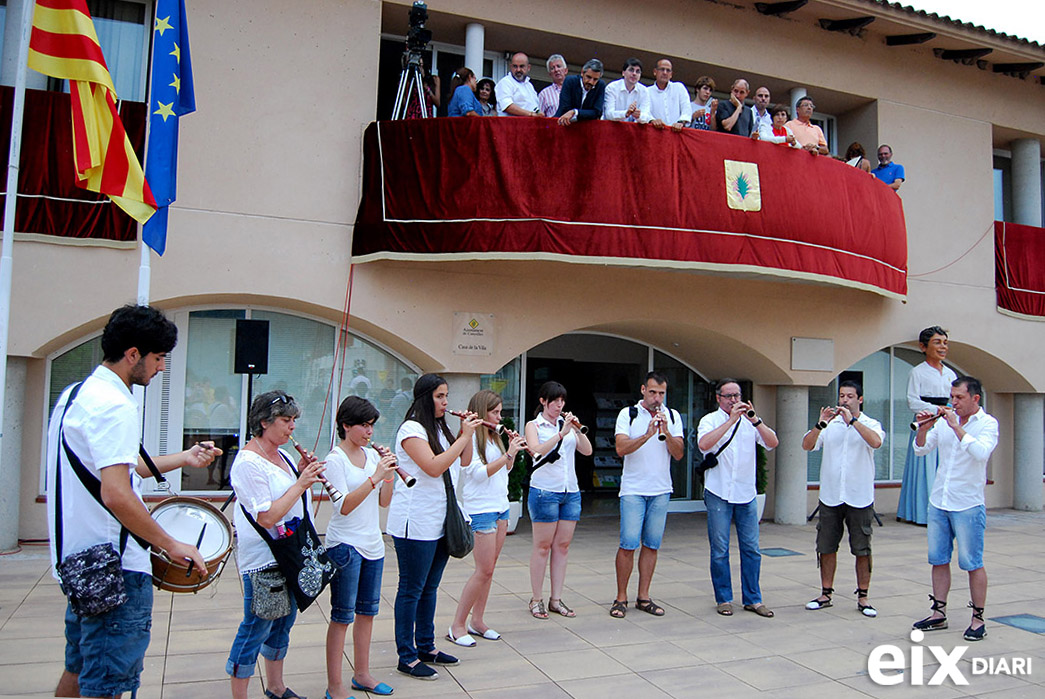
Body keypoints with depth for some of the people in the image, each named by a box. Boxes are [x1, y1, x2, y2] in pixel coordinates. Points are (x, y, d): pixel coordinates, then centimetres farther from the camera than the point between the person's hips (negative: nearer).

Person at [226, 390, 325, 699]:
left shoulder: (282, 455, 8)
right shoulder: (248, 462, -18)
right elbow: (267, 518, -25)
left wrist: (306, 476, 0)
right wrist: (301, 483, -21)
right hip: (262, 556, -9)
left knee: (284, 620, 19)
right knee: (256, 627, 2)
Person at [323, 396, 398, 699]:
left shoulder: (372, 455, 7)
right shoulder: (335, 460, -11)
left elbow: (384, 502, 9)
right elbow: (344, 506, -20)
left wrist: (389, 476, -8)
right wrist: (375, 476, -25)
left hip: (373, 544, 7)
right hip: (345, 546, -7)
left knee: (367, 611, 15)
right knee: (342, 616, 0)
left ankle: (362, 674, 29)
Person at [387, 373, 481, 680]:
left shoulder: (439, 429, 14)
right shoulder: (411, 429, -13)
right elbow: (434, 467, -24)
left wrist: (466, 434, 2)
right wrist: (464, 436, -20)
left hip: (440, 522, 9)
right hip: (415, 524, -8)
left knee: (430, 588, 16)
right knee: (412, 590, 1)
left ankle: (426, 647, 28)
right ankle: (407, 657, 11)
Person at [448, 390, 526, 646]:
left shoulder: (493, 436, 15)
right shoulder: (470, 438, -11)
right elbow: (479, 473, -18)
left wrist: (513, 451, 7)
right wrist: (508, 454, -16)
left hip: (500, 507, 8)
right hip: (481, 509, -8)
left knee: (489, 569, 10)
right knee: (484, 570, -7)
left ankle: (477, 620, 19)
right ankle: (458, 625, 3)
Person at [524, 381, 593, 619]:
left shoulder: (567, 423, 14)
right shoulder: (533, 425, 1)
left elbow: (587, 451, 4)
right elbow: (536, 450, -17)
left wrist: (578, 430, -12)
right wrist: (562, 433, -23)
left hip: (571, 491, 5)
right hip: (544, 491, -5)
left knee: (562, 546, 6)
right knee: (542, 546, 0)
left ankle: (556, 599, 14)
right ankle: (536, 600, 10)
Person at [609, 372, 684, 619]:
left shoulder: (673, 416, 7)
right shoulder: (628, 414, -1)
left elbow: (679, 454, 0)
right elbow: (621, 449, -14)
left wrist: (666, 433, -16)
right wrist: (648, 434, -24)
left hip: (661, 490, 3)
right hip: (633, 490, -3)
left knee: (651, 545, 7)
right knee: (628, 544, -6)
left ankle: (643, 597, 17)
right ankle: (621, 598, 6)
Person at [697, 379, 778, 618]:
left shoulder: (749, 421, 10)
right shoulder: (710, 420, 0)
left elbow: (773, 443, -4)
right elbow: (704, 444, -21)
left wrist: (755, 420, -17)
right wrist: (731, 420, -21)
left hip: (746, 493, 3)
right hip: (718, 493, -3)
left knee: (751, 548, 6)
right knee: (720, 550, 2)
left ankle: (752, 599, 16)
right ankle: (724, 599, 14)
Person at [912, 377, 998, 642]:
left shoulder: (988, 424, -6)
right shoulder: (944, 420, 7)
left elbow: (981, 453, -24)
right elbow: (921, 449, 8)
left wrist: (956, 427, -24)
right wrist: (924, 429, -9)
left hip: (968, 505, -5)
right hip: (938, 501, 5)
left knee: (972, 564, 2)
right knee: (939, 560, 11)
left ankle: (978, 619, 14)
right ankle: (939, 614, 21)